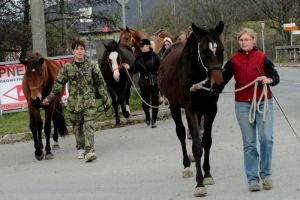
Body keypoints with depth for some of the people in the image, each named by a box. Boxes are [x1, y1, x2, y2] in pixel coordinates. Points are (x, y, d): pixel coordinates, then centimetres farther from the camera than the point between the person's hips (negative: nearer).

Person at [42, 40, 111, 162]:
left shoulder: (91, 66, 0)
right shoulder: (67, 67, 1)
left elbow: (99, 83, 7)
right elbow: (59, 83, 8)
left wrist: (105, 99, 9)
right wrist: (50, 97, 7)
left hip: (89, 101, -2)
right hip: (74, 101, 2)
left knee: (89, 125, -14)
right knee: (77, 126, 11)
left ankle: (89, 149, -19)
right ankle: (80, 148, 27)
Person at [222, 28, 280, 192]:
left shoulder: (262, 57, 0)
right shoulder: (234, 60, 3)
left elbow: (275, 77, 3)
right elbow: (223, 78, 5)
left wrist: (269, 80, -17)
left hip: (264, 102, -1)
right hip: (243, 104, 1)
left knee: (266, 138, -10)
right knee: (249, 143, 5)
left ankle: (266, 174, 10)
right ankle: (252, 179, 12)